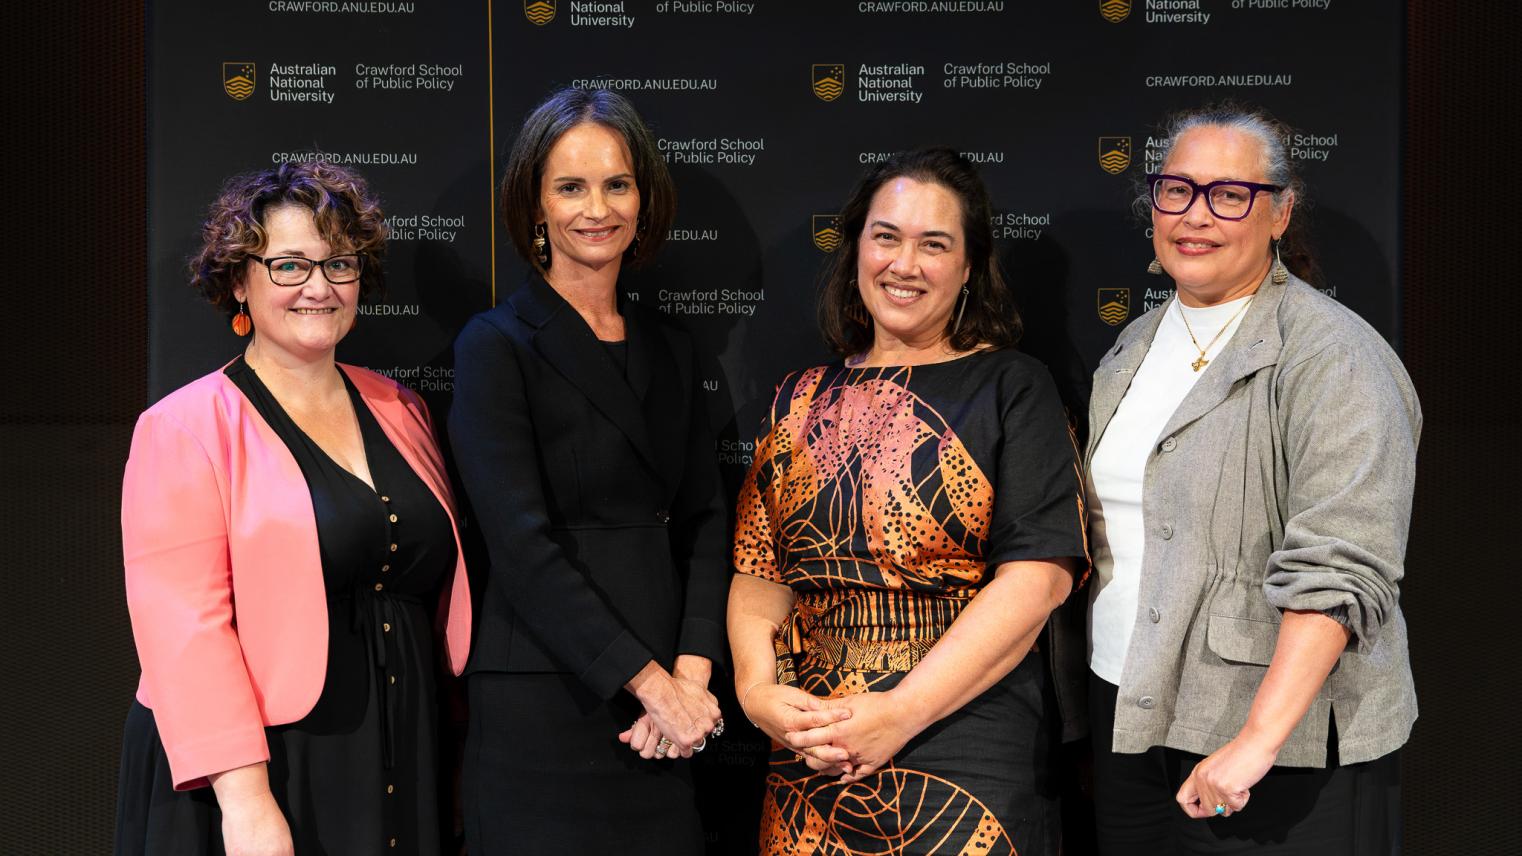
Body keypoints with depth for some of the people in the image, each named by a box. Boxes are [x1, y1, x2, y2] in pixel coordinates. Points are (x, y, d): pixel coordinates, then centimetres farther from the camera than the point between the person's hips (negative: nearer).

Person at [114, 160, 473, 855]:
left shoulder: (398, 412, 10)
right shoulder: (186, 429, -7)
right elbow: (183, 623, -15)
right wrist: (244, 797, -22)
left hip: (399, 769, 5)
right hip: (257, 775, -5)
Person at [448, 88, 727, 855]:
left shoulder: (667, 349, 12)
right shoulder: (498, 346, -5)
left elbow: (701, 523, 9)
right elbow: (523, 545, -14)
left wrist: (691, 673, -6)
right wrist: (649, 680, -15)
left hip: (665, 707, 5)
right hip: (546, 703, -5)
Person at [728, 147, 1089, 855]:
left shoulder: (1012, 389, -1)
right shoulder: (802, 401, 11)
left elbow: (1038, 576, -11)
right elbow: (758, 569, 7)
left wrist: (902, 712, -18)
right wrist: (756, 688, -12)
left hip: (963, 753, -3)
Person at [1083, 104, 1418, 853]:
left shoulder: (1331, 357, -12)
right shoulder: (1135, 345, 12)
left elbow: (1338, 571, -21)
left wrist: (1257, 741, -27)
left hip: (1282, 744, -6)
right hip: (1126, 712, 7)